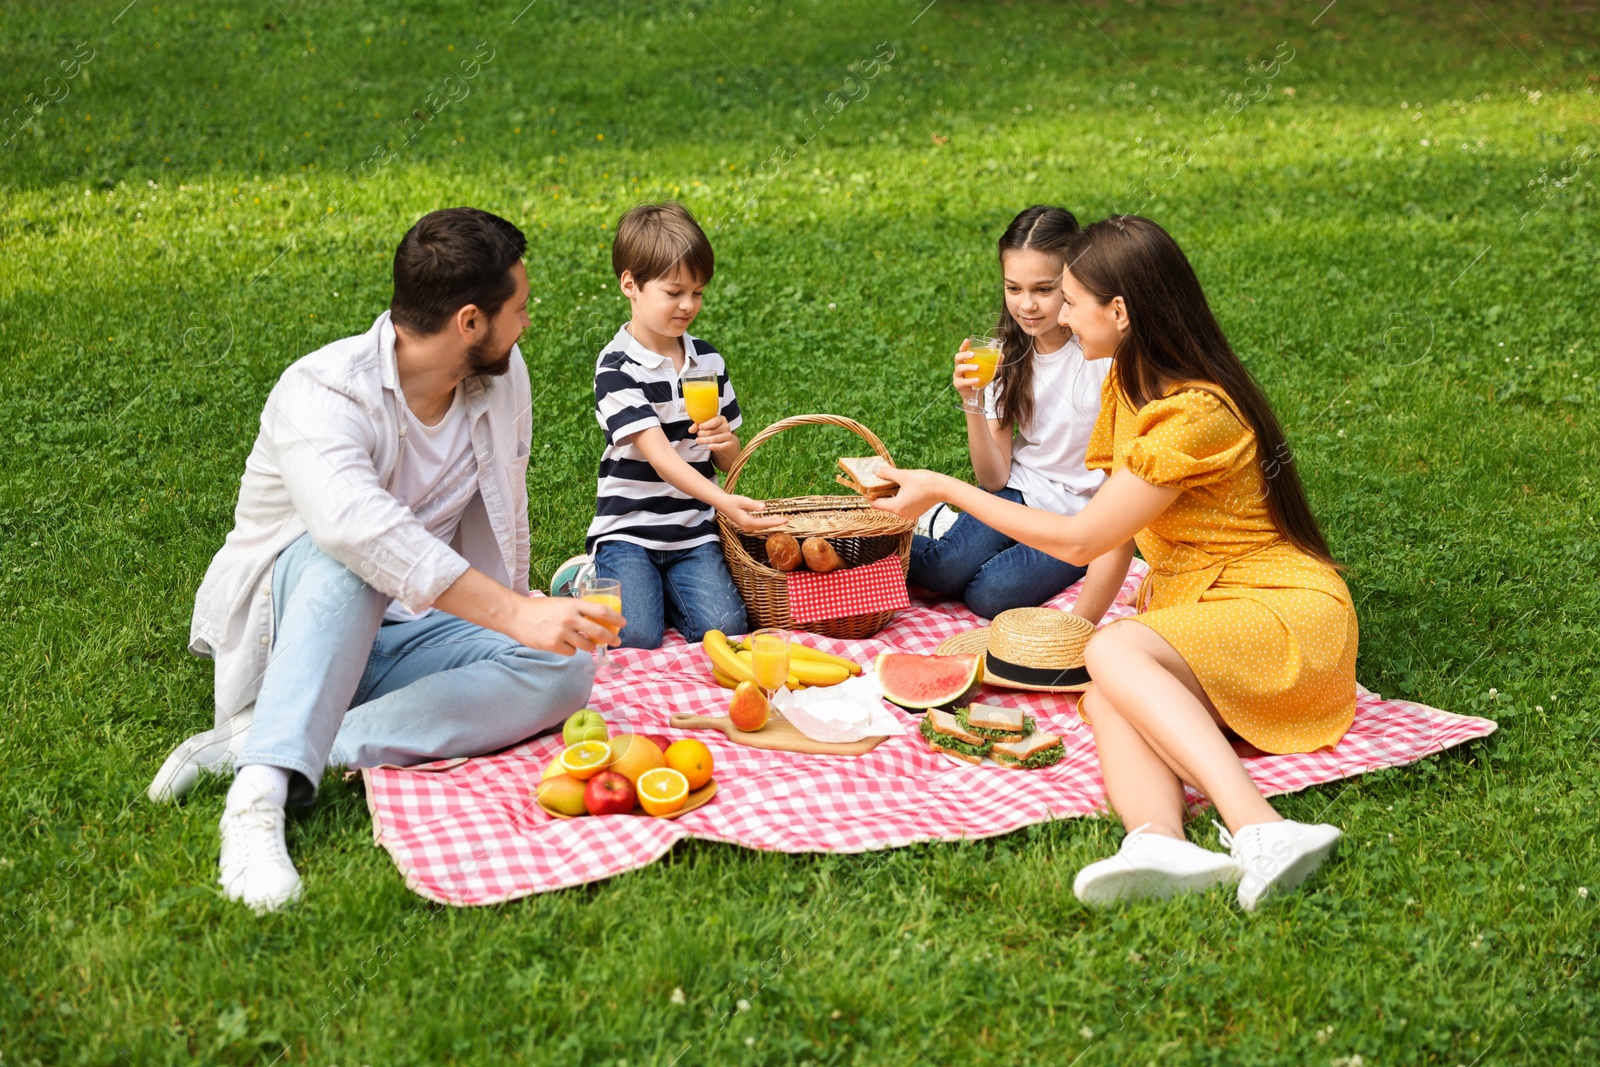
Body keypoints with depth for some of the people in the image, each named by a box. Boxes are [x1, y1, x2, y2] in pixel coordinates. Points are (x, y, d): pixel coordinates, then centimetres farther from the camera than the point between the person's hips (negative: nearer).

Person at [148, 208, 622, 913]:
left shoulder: (503, 378, -2)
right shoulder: (323, 392, -23)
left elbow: (503, 516, 13)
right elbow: (361, 528, -42)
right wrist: (514, 615, -48)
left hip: (395, 636, 6)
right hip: (280, 630, -5)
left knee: (563, 672, -23)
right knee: (347, 556, -37)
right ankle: (260, 793, -45)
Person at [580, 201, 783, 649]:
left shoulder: (709, 362, 8)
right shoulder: (617, 367, -10)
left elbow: (729, 460, 14)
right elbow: (658, 454, -21)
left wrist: (725, 441, -11)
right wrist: (723, 501, -35)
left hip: (694, 533, 4)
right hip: (628, 531, -4)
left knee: (723, 628, -18)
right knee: (636, 638, -22)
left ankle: (658, 586, 12)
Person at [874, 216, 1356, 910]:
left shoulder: (1195, 416, -20)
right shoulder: (1128, 386, 10)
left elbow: (1078, 540, -15)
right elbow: (1118, 528, 16)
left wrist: (943, 488, -9)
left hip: (1286, 617, -7)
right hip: (1197, 616, 7)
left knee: (1115, 653, -35)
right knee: (1103, 700, -27)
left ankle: (1259, 830, -48)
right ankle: (1159, 841, -55)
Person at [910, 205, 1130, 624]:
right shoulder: (1007, 355, -2)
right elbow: (995, 478, -5)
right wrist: (972, 402, -22)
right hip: (1019, 492, 3)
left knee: (990, 595, -28)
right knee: (945, 570, -27)